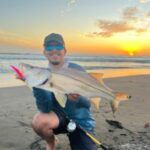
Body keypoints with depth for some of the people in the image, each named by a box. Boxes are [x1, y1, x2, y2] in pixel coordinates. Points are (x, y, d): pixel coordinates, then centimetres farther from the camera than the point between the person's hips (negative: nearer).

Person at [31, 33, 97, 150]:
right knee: (39, 120, -31)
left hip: (81, 121, -1)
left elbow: (88, 103, -13)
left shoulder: (77, 70, -12)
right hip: (59, 116, 1)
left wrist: (78, 98, -37)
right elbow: (46, 109, -19)